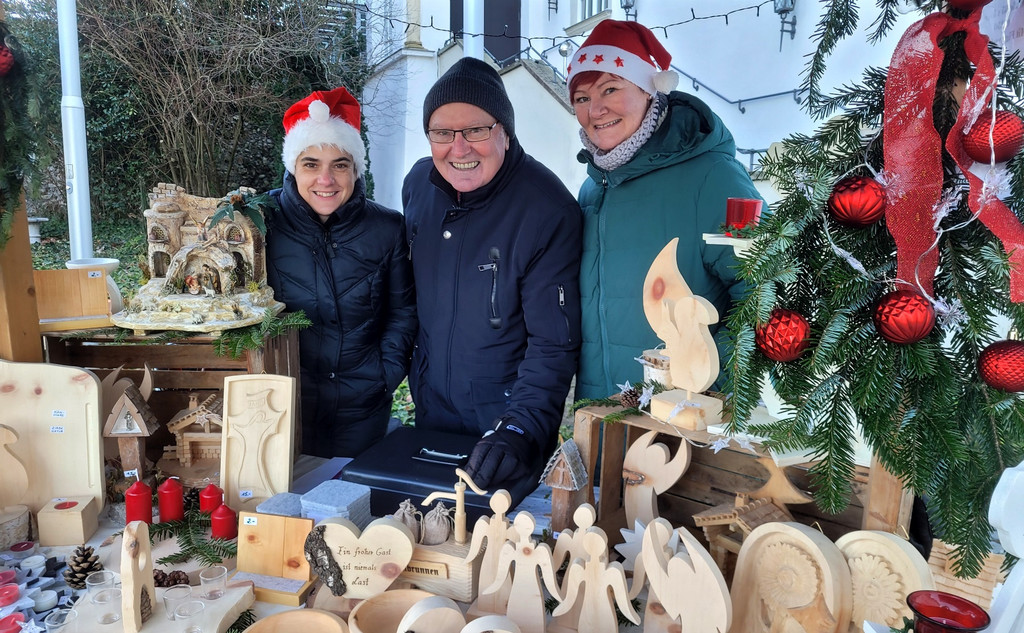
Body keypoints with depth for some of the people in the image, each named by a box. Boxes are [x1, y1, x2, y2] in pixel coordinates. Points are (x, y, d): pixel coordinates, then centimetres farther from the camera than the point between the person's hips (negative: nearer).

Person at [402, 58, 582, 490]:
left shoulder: (548, 210, -24)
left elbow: (554, 345, -24)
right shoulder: (418, 183, -6)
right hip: (430, 412, 5)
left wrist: (519, 429, -33)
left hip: (509, 413, -5)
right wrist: (407, 366, 12)